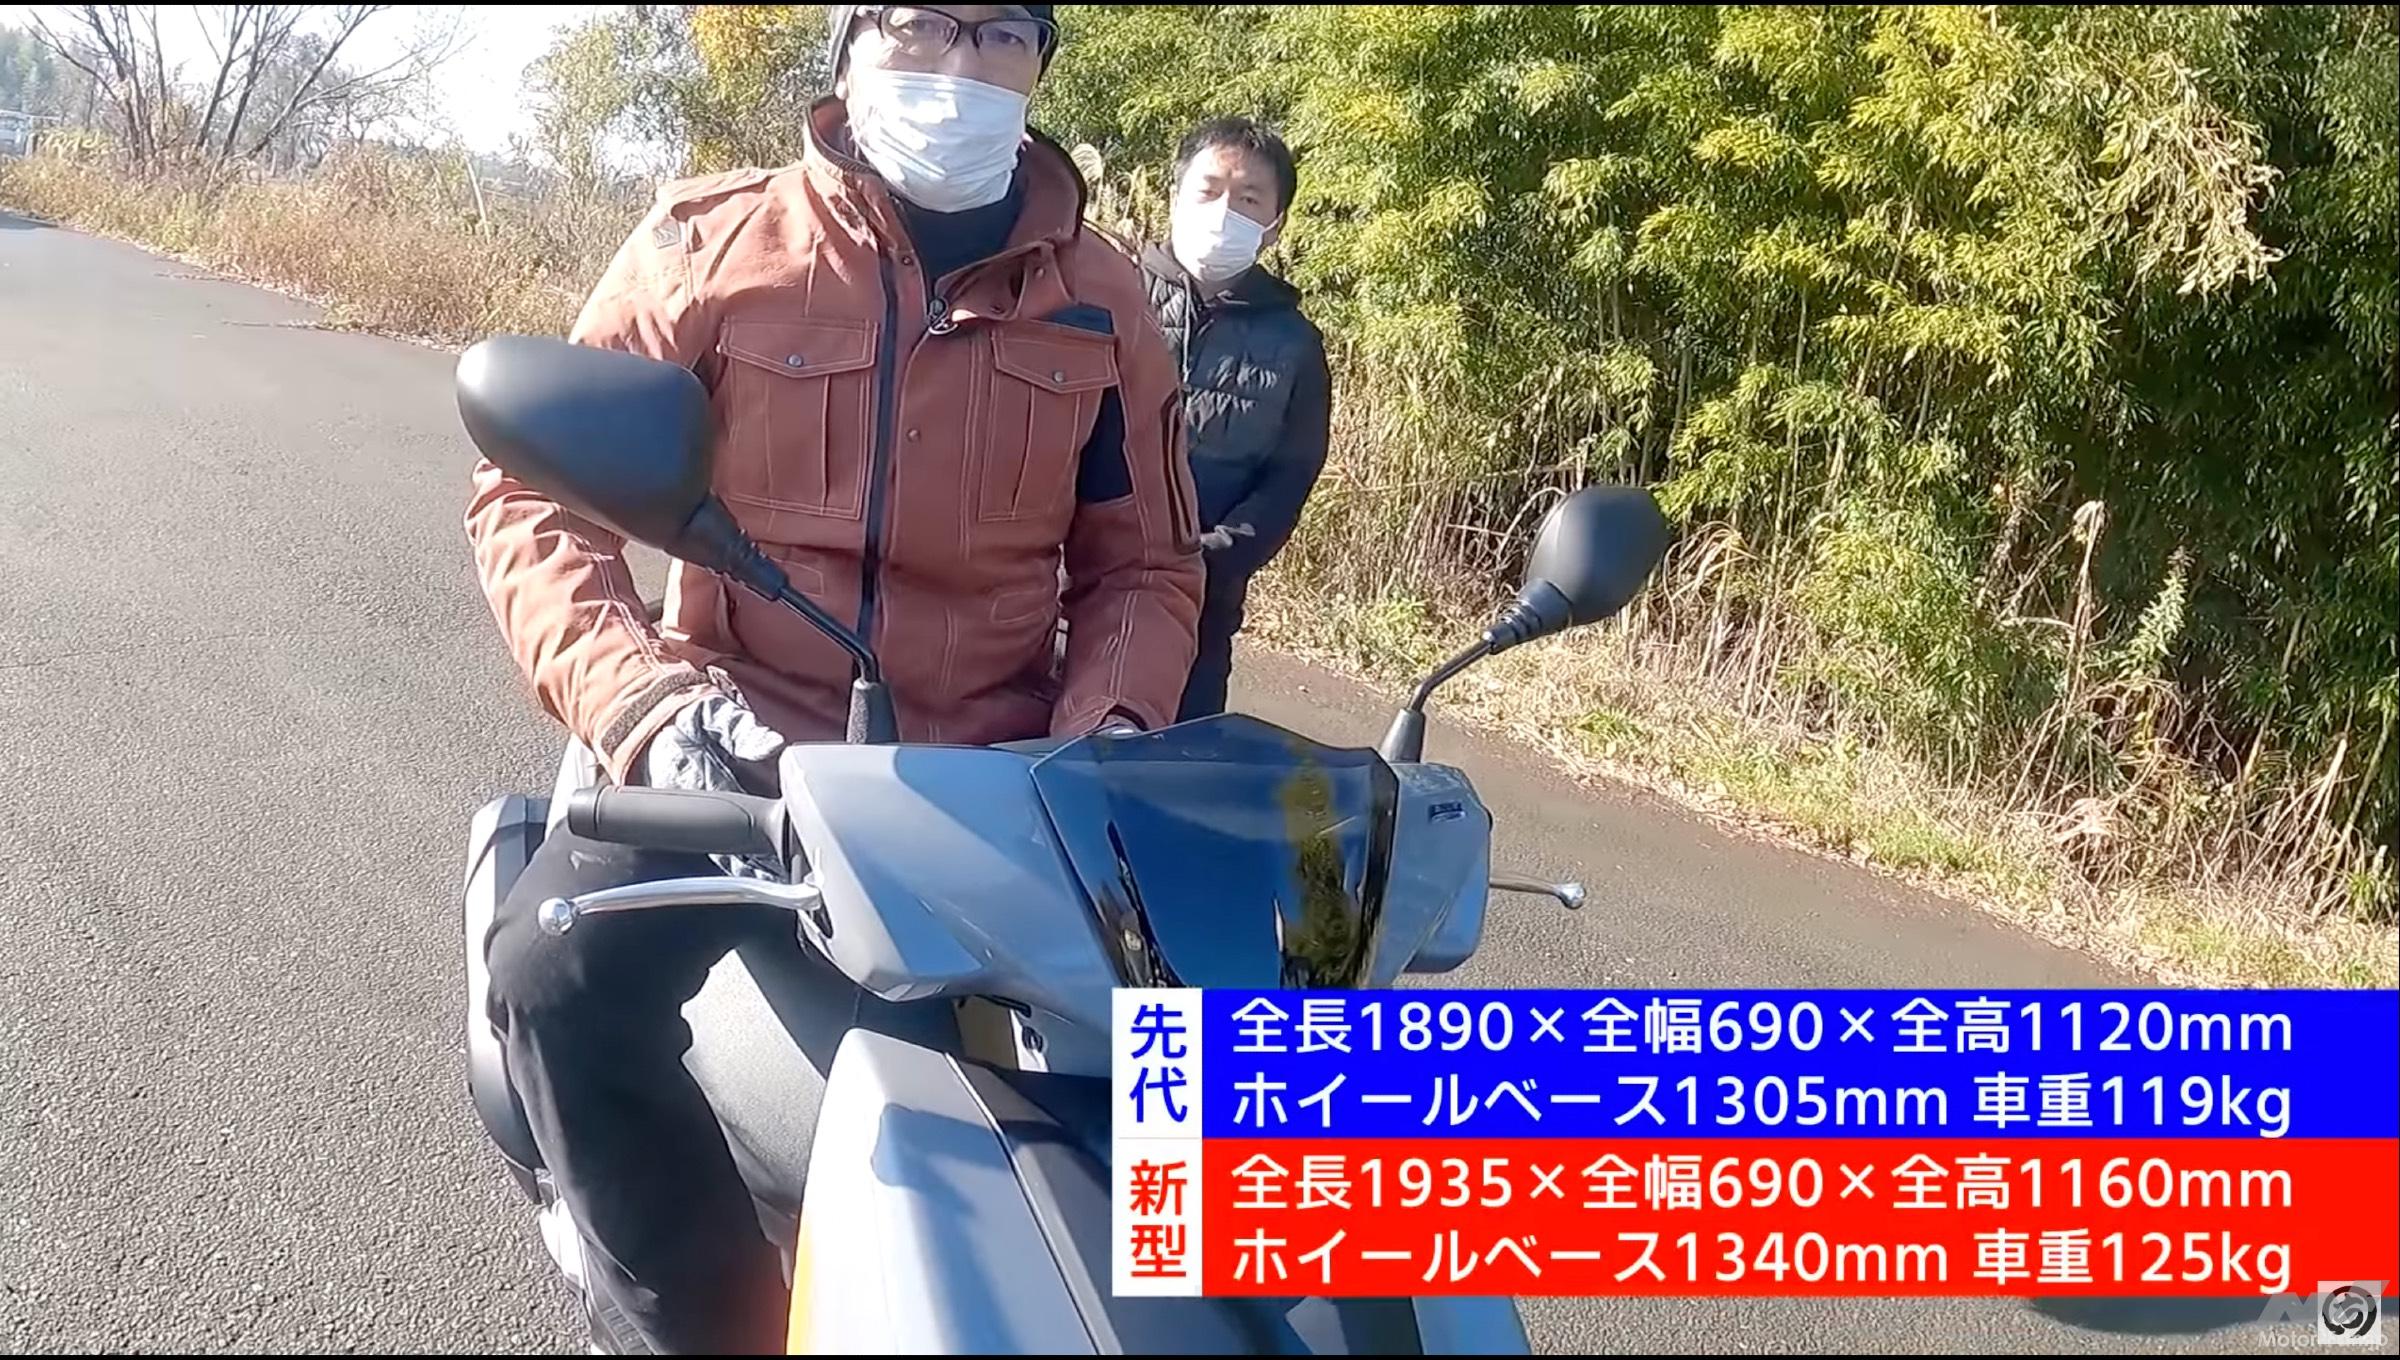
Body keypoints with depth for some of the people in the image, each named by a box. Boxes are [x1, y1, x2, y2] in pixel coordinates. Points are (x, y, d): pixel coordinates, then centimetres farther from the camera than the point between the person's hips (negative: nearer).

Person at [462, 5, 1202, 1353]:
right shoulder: (715, 241, -1)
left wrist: (1106, 727, -9)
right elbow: (534, 483, -2)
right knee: (563, 972, -27)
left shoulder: (1101, 299, 6)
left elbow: (1146, 563, 13)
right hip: (745, 745, -1)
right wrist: (646, 703, -19)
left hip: (988, 771, 2)